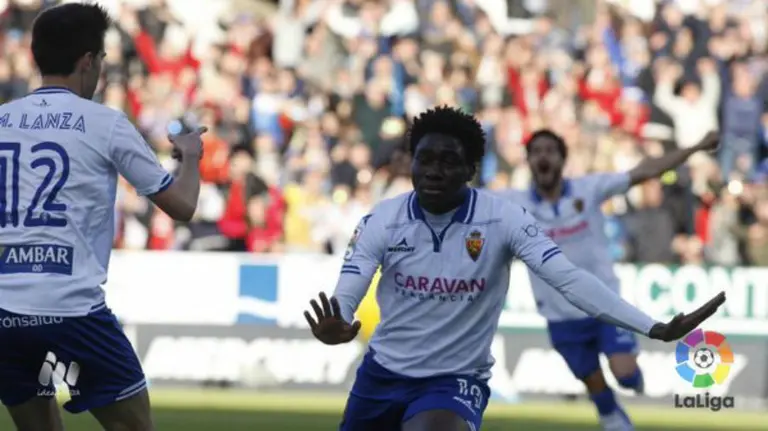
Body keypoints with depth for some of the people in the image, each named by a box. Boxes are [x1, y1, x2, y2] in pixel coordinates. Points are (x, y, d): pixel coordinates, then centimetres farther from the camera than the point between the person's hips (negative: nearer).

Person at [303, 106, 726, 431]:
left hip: (455, 380, -4)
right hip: (383, 370, 4)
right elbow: (346, 294, -20)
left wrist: (655, 328, -34)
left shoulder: (502, 219, -16)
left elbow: (570, 278, -22)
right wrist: (333, 328, -47)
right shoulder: (382, 219, -10)